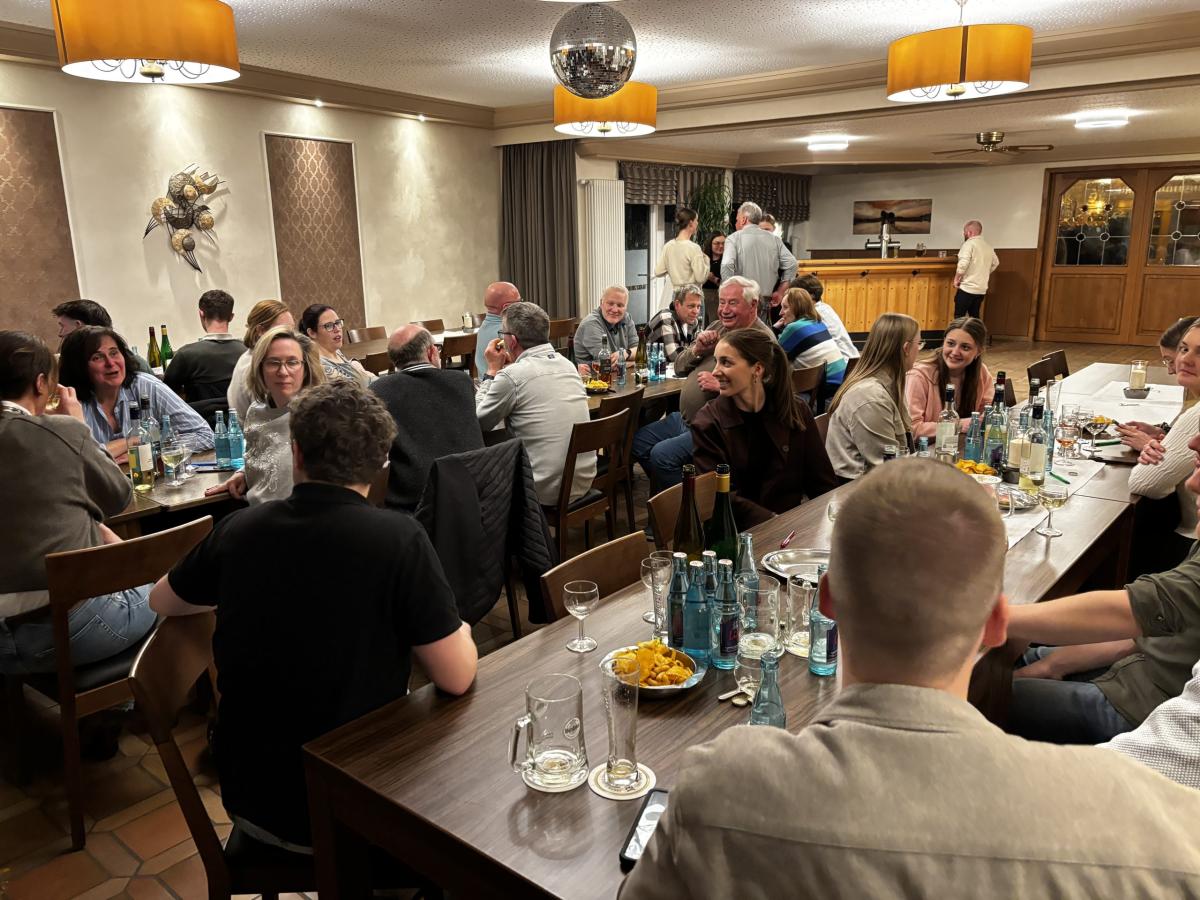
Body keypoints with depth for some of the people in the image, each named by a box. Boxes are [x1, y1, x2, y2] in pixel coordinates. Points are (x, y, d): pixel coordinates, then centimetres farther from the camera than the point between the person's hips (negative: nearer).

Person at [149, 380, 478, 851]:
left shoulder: (240, 528, -8)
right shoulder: (399, 538, -22)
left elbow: (161, 602, 12)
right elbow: (457, 678, -18)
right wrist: (458, 631, 3)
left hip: (248, 800, 5)